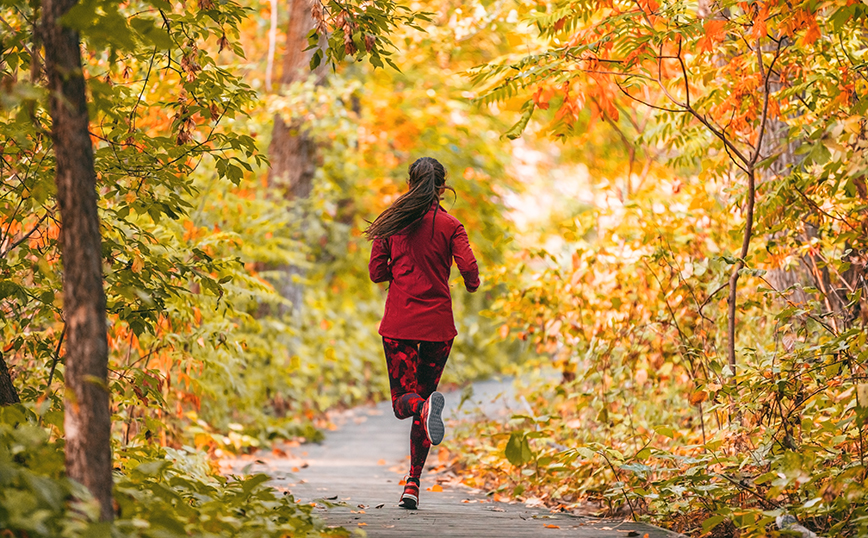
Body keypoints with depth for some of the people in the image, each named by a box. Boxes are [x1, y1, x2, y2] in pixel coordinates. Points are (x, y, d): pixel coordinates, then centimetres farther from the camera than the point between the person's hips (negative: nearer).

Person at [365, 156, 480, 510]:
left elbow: (377, 272, 2)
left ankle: (424, 406, -33)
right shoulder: (449, 226, -2)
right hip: (437, 324, 0)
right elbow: (469, 268, -12)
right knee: (422, 393, 12)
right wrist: (472, 285, 11)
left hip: (398, 323, 0)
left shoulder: (391, 222, 2)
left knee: (403, 402, 6)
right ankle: (413, 484, 5)